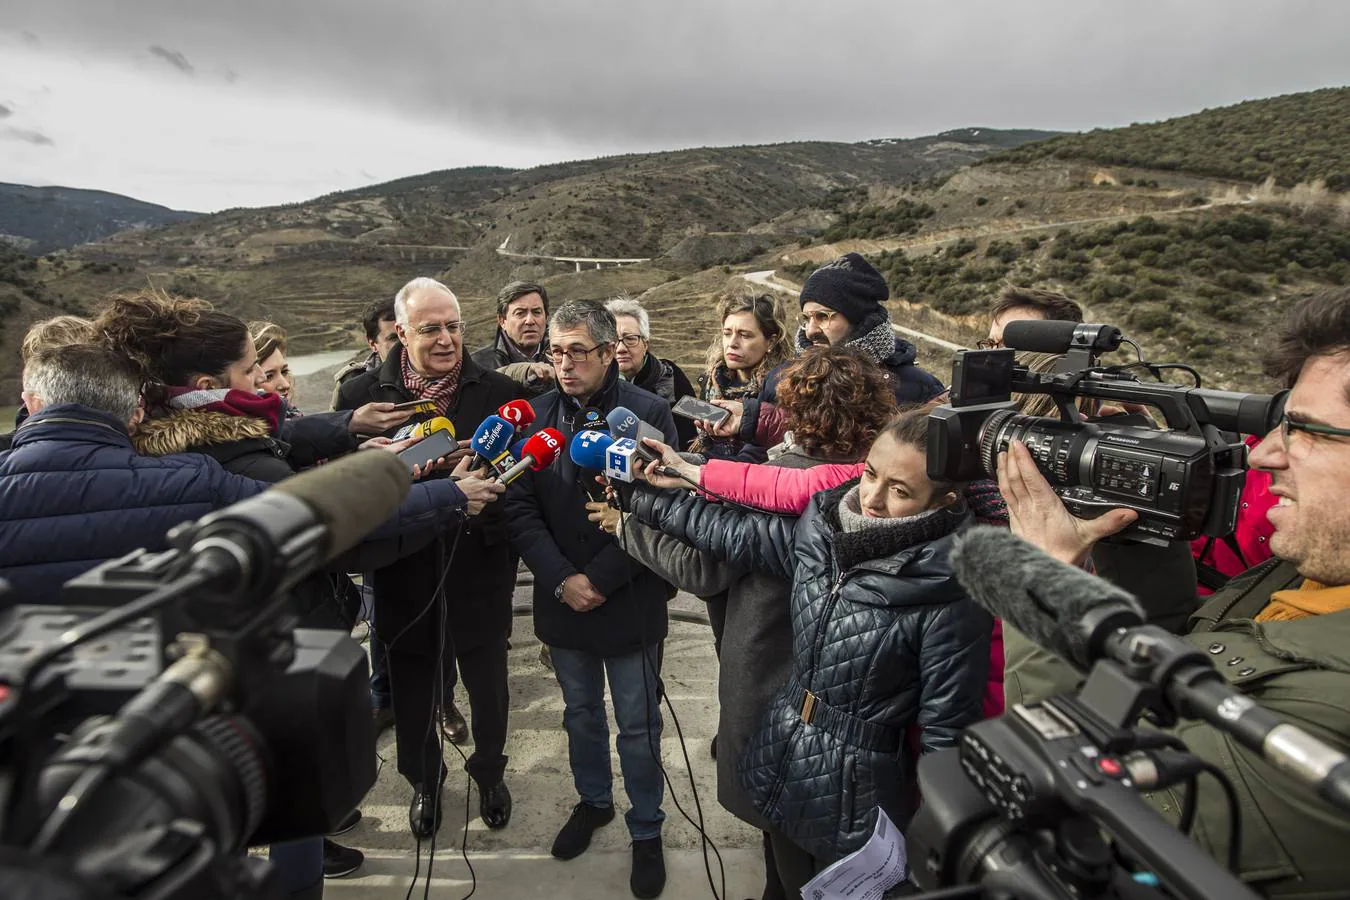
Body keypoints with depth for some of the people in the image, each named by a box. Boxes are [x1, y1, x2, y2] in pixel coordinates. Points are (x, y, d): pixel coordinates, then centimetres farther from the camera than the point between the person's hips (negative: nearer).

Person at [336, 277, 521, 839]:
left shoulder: (498, 391, -6)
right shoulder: (362, 394, -4)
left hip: (479, 574, 0)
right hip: (405, 577, 1)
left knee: (489, 688, 19)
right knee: (412, 692, 20)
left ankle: (489, 772, 47)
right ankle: (423, 781, 48)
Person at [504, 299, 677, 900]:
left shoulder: (649, 413, -13)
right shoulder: (535, 415, -1)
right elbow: (520, 507, -3)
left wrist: (601, 579, -17)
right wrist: (562, 580, -13)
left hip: (629, 602, -3)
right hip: (562, 599, 4)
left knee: (637, 727, 12)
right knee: (580, 714, 23)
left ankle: (646, 831, 35)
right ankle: (593, 801, 48)